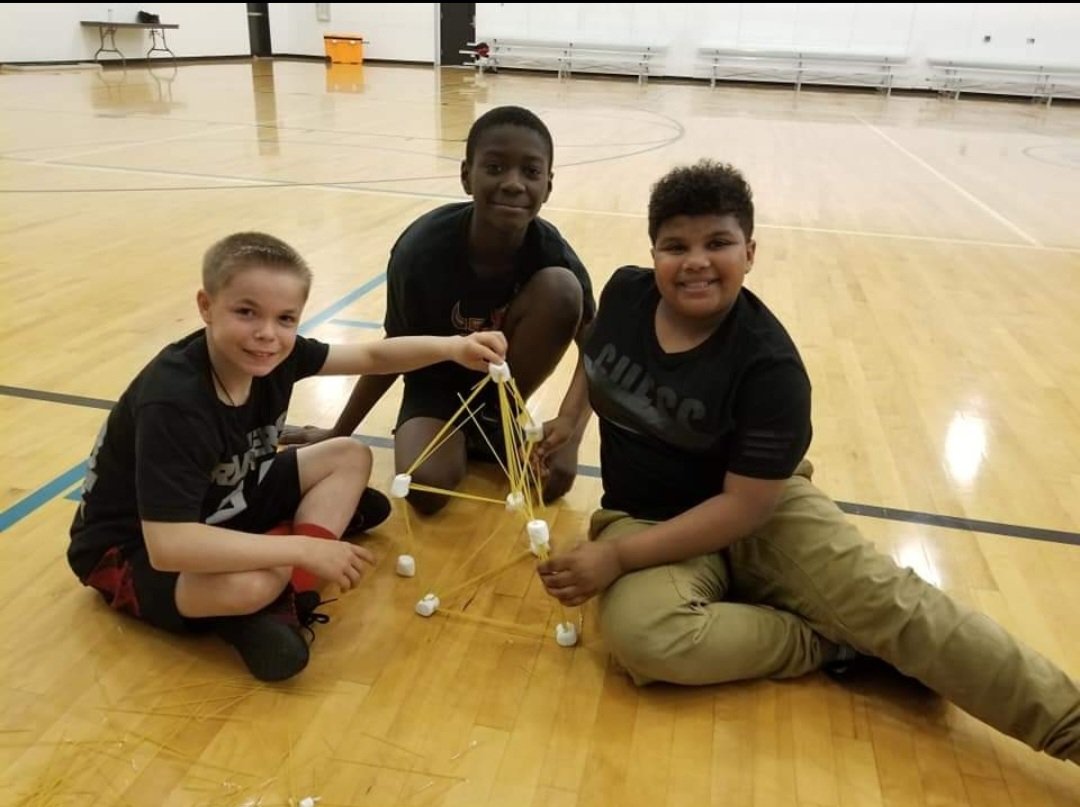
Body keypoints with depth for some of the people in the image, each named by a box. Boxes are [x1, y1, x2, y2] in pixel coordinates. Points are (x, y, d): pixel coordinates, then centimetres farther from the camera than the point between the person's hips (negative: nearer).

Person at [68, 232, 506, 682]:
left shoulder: (277, 355, -14)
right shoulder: (171, 403, -34)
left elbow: (371, 357, -1)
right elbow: (168, 546, -40)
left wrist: (452, 348, -17)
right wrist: (304, 549, -36)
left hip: (227, 506, 8)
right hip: (132, 550, -8)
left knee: (350, 456, 0)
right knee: (252, 583, -40)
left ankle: (281, 593, -12)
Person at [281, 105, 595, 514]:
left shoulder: (552, 253, -24)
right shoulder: (422, 249, -27)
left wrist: (569, 440, -23)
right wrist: (338, 434, -3)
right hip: (438, 379, -2)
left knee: (561, 288, -27)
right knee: (424, 486, -30)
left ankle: (496, 420, -6)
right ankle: (468, 433, 6)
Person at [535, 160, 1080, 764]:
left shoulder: (769, 367, -21)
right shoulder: (624, 292, -6)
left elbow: (745, 505, -21)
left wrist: (618, 557, -26)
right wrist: (569, 421, 2)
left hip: (759, 510, -2)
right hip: (646, 517, 3)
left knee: (884, 596, -24)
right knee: (641, 634, -31)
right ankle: (836, 643, -17)